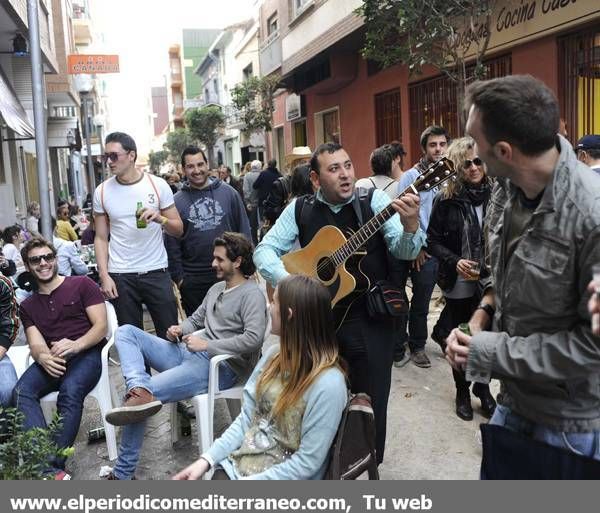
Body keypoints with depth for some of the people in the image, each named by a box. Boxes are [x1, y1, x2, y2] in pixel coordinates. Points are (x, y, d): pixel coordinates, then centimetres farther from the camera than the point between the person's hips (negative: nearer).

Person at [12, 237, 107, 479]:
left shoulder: (82, 285, 8)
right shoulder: (28, 306, 21)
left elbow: (101, 326, 0)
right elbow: (36, 344, 8)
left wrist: (76, 345, -20)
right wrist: (43, 356, -18)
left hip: (86, 353, -3)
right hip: (51, 360, 4)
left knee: (70, 391, -35)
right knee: (21, 391, -28)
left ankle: (53, 465, -33)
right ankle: (51, 470, -38)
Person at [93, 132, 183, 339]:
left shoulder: (158, 185, -1)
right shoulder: (102, 191, 3)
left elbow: (178, 229, 2)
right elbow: (101, 238, 6)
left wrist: (160, 218, -18)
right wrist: (104, 276, -3)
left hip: (156, 272, -1)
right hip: (120, 277, 1)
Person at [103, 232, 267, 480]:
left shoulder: (251, 294, -7)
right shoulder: (217, 288, 22)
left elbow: (253, 339, -21)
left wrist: (207, 345, -19)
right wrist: (179, 330, 6)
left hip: (220, 366, -10)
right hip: (188, 353, 10)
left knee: (139, 403, -22)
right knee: (126, 332, -7)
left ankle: (123, 473, -9)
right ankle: (140, 390, -30)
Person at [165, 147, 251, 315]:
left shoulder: (228, 192, 2)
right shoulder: (177, 201, 0)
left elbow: (244, 230, 4)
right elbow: (171, 244, 2)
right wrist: (178, 276, -2)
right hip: (193, 281, 0)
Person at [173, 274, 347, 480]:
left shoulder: (328, 383, -22)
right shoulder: (274, 355, 2)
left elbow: (306, 463, -18)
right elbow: (246, 418, 6)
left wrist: (244, 484, -16)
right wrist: (206, 459, -4)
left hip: (283, 478, -6)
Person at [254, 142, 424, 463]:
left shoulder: (374, 200, -5)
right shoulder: (300, 209, 1)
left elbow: (403, 251, -13)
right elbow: (265, 250, 2)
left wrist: (410, 226, -35)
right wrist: (287, 281, -16)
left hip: (370, 321, -2)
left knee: (370, 404, 7)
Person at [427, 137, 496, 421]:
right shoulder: (446, 200, -7)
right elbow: (433, 241, -2)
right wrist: (454, 261, -15)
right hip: (459, 285, -1)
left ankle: (483, 389, 32)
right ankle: (462, 390, 32)